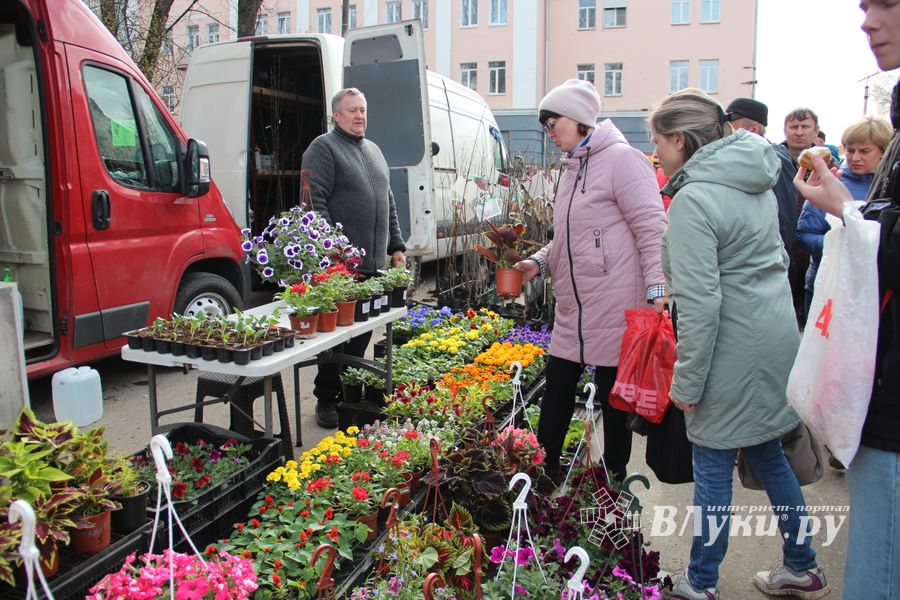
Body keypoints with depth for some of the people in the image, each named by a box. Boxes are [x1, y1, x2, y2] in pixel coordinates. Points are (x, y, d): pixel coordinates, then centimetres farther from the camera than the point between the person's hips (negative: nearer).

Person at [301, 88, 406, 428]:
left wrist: (396, 246, 18)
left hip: (373, 262, 7)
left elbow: (388, 204, 24)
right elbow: (315, 203, -13)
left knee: (362, 332, 12)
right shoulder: (323, 148, -3)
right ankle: (327, 400, 12)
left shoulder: (373, 150, 21)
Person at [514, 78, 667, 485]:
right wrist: (539, 261, 8)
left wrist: (656, 292, -21)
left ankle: (614, 484, 23)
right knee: (556, 394, 13)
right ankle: (542, 474, 27)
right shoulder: (571, 168, 17)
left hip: (613, 311, -8)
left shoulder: (621, 159, -10)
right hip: (572, 311, 9)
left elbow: (652, 229, -15)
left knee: (615, 398, 6)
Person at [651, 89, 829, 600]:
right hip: (776, 338, 9)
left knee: (713, 467, 4)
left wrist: (686, 382, -15)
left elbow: (700, 304, -22)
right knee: (768, 453, 20)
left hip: (735, 352, -9)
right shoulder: (755, 183, 9)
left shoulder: (693, 199, -18)